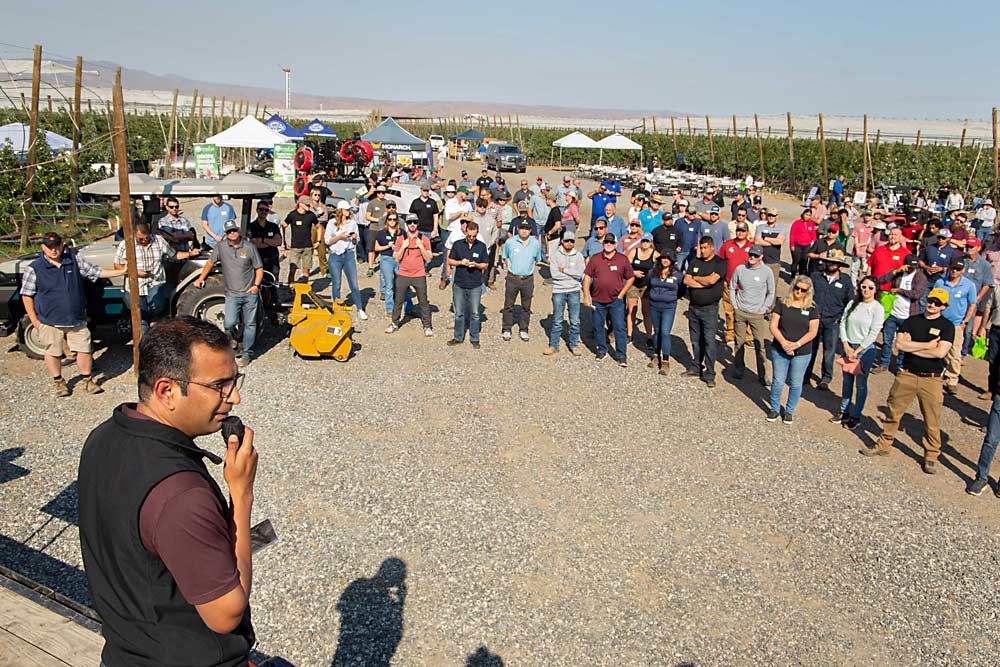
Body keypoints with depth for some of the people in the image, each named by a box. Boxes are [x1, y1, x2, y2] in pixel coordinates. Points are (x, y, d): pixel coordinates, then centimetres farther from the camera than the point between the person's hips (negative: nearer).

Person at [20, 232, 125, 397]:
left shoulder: (74, 259, 2)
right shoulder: (34, 269, -6)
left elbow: (96, 272, 9)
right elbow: (27, 296, -1)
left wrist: (122, 271, 3)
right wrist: (34, 320, -4)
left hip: (77, 319, 2)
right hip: (50, 321, -2)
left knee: (85, 349, 5)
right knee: (53, 352, 8)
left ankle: (86, 380, 23)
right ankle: (59, 382, 27)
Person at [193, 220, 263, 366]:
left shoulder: (249, 247, -2)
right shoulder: (221, 247, 2)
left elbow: (259, 268, 3)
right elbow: (210, 262, 16)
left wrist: (256, 285, -10)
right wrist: (201, 279, 13)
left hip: (250, 293, 0)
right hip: (232, 294, 0)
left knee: (249, 324, 5)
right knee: (229, 324, -13)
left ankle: (246, 353, 17)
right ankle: (232, 340, 19)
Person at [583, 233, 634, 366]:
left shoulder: (623, 259, 0)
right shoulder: (595, 259, 2)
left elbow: (631, 278, 7)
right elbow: (587, 277, 4)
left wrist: (621, 294, -1)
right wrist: (586, 296, -2)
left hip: (616, 301, -1)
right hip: (597, 301, 2)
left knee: (619, 328, -3)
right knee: (598, 327, 11)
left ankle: (621, 355, 3)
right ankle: (602, 350, 29)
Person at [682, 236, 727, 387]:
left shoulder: (720, 263, -5)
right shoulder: (695, 262, 9)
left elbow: (711, 279, -21)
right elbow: (686, 281, -4)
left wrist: (695, 278, -6)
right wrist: (704, 283, -13)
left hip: (710, 308, -5)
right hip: (693, 307, 5)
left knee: (709, 341, -6)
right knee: (695, 340, 14)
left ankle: (709, 374, -1)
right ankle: (697, 367, 27)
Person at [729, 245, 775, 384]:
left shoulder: (766, 272, -6)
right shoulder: (740, 269, -2)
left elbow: (771, 293, 3)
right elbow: (731, 287, 10)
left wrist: (763, 310, -2)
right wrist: (734, 305, 3)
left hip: (756, 314, -2)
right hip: (739, 312, 2)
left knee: (759, 345, -3)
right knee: (739, 342, 9)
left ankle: (762, 374, 6)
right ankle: (739, 369, 25)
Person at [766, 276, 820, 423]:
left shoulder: (812, 309, 0)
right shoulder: (782, 304, 1)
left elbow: (812, 332, -5)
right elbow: (773, 326, -4)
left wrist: (797, 344, -17)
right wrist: (783, 342, -17)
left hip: (802, 353, 0)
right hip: (779, 350, 0)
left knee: (795, 383, 8)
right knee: (778, 381, 6)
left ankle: (789, 410, 25)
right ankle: (775, 408, 24)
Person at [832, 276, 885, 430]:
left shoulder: (878, 308, -9)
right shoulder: (853, 303, 3)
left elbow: (873, 333, -12)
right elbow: (843, 323, 3)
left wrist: (856, 351, -13)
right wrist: (846, 346, -7)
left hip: (865, 349, -4)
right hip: (848, 347, 4)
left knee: (860, 384, 4)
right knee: (847, 381, 14)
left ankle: (856, 416, 15)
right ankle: (844, 412, 27)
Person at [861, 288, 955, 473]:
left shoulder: (947, 326, -1)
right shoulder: (911, 321, 7)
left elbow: (940, 352, -16)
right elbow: (898, 345, -6)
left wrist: (910, 346, -9)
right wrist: (927, 345, -9)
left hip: (931, 379, -2)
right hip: (906, 375, 3)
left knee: (932, 421, 4)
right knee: (893, 412, 10)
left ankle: (931, 456, 18)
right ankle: (883, 445, 24)